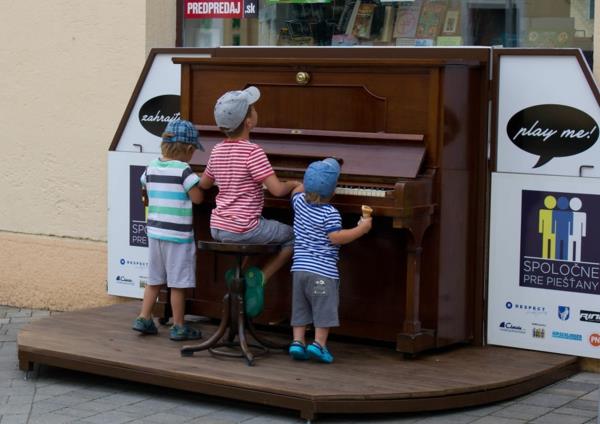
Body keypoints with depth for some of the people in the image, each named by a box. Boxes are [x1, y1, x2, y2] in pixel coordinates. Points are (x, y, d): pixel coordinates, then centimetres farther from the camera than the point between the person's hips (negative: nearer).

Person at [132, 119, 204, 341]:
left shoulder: (151, 168, 4)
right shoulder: (183, 170, -15)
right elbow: (197, 198, -15)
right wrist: (197, 183, 3)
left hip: (154, 231, 6)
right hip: (178, 234, -6)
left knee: (154, 279, 18)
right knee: (178, 283, 2)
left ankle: (144, 318, 17)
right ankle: (178, 327, 9)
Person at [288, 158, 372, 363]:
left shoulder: (300, 202, 7)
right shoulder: (330, 213, -13)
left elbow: (297, 191, 29)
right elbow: (336, 238, -20)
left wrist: (310, 184, 45)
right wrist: (361, 229, -15)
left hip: (300, 267, 6)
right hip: (322, 271, -6)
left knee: (300, 308, 11)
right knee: (324, 308, 0)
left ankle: (298, 341, 6)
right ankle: (319, 344, -6)